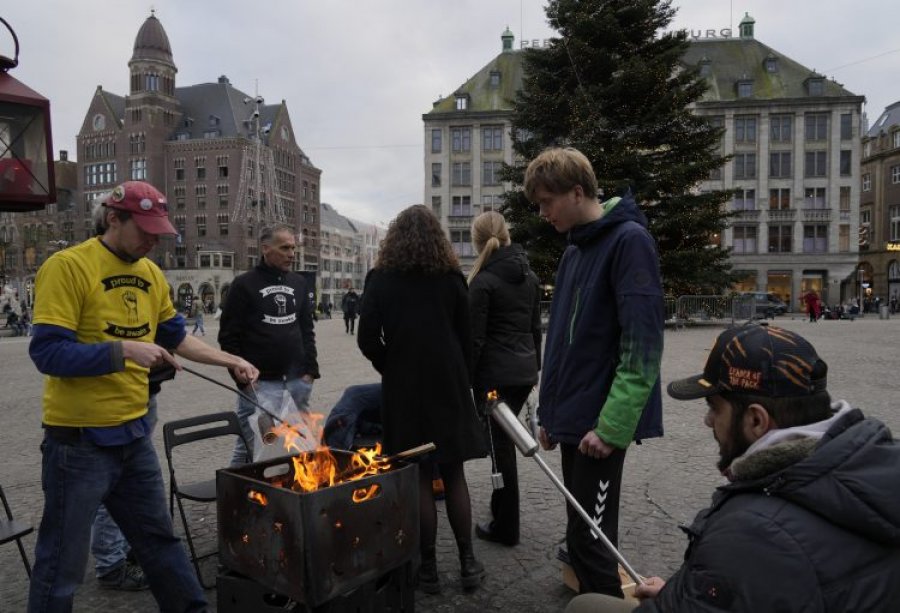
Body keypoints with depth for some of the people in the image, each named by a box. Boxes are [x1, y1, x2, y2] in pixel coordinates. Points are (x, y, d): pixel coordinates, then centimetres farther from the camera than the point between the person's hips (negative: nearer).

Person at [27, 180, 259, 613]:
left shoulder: (151, 273, 6)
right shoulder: (68, 267, -15)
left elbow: (176, 337, 16)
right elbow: (47, 352, -20)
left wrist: (231, 361, 12)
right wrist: (123, 350, -27)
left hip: (135, 433, 7)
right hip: (79, 439, -6)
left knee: (159, 537, 21)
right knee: (63, 564, 9)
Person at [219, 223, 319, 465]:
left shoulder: (298, 282, 12)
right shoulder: (245, 284, -3)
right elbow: (228, 336, -4)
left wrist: (310, 369, 6)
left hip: (297, 381, 5)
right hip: (261, 383, -4)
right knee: (250, 446, -4)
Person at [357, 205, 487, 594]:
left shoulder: (381, 278, -3)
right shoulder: (452, 277, 2)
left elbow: (367, 339, -8)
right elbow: (466, 339, 2)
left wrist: (390, 369, 7)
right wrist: (461, 378, 12)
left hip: (405, 388, -2)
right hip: (448, 385, 2)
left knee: (419, 479, 6)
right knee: (454, 475, 11)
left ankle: (428, 568, 15)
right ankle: (467, 562, 18)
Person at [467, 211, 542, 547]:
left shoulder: (483, 282, -13)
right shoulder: (529, 276, 7)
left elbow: (475, 338, -14)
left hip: (494, 374, -7)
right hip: (524, 370, 7)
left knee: (500, 445, 2)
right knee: (505, 441, 20)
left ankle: (506, 527, 14)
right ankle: (501, 507, 34)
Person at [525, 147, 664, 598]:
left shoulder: (628, 240, -12)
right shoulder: (573, 251, 14)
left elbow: (642, 344, -19)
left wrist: (611, 425, -21)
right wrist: (549, 412, 16)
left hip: (600, 425, -8)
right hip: (571, 419, 8)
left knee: (590, 539, -1)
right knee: (582, 535, 18)